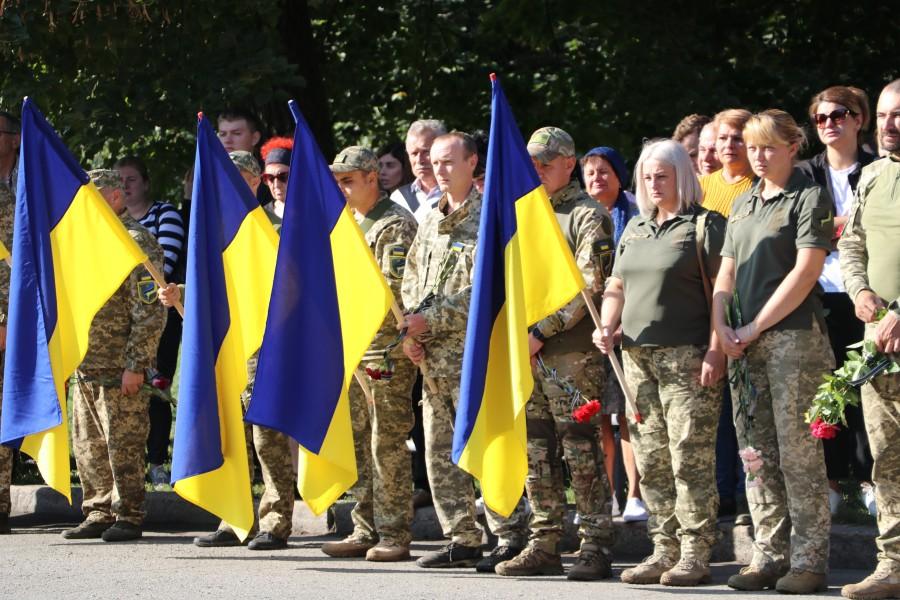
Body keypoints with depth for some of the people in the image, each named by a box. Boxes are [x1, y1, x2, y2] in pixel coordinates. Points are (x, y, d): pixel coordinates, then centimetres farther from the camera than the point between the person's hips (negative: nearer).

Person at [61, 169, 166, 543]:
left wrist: (135, 366, -17)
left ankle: (128, 518, 1)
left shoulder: (137, 242, -9)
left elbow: (150, 314, -14)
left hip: (119, 370, -8)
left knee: (123, 445, -4)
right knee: (88, 446, 10)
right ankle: (99, 515, 17)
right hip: (85, 367, 8)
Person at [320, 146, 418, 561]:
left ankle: (394, 536, -6)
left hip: (386, 349, -9)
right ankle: (366, 531, 15)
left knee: (387, 445, -8)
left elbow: (395, 290, -17)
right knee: (357, 444, 10)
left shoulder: (396, 225, -9)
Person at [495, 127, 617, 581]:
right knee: (537, 453, 7)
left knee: (582, 451, -6)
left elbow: (587, 288, -13)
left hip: (572, 353, -7)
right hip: (525, 354, 7)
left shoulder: (587, 216, -4)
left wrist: (541, 332, -15)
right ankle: (544, 546, 12)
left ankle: (596, 547, -3)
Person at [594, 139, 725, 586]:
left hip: (687, 358, -7)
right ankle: (664, 551, 13)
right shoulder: (634, 229, 19)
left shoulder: (704, 226, -2)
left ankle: (695, 555, -6)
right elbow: (617, 288, 25)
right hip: (637, 355, 7)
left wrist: (715, 351, -17)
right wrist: (607, 327, 6)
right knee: (651, 461, 7)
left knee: (690, 459, -8)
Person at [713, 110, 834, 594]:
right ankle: (769, 556, 9)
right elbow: (727, 271, 18)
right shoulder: (743, 204, 18)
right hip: (745, 343, 7)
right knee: (757, 453, 5)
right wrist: (721, 325, 1)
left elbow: (806, 271, -11)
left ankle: (809, 560, -6)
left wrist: (755, 327, -11)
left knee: (797, 450, -8)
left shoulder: (809, 197, -3)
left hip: (793, 336, -7)